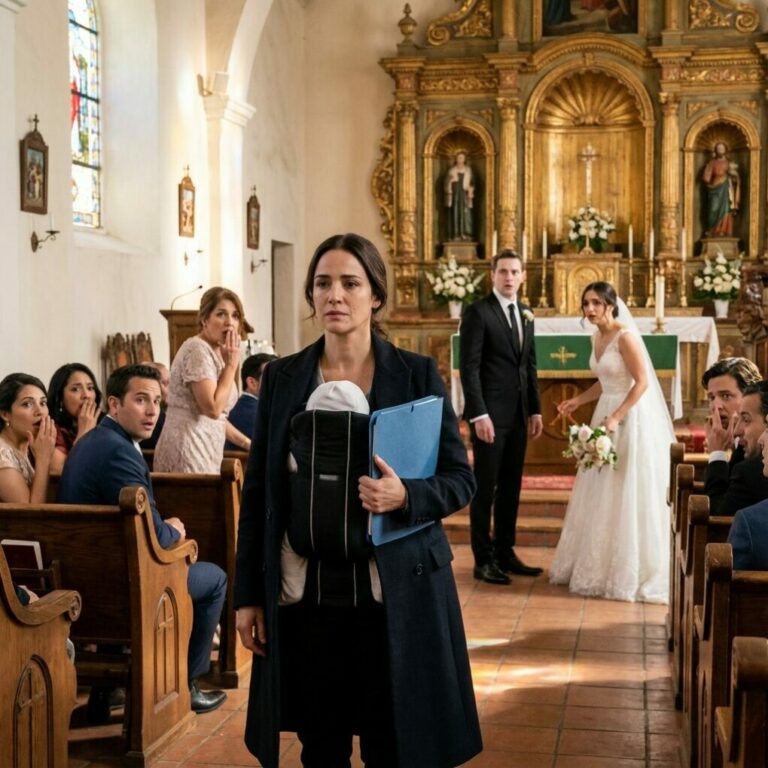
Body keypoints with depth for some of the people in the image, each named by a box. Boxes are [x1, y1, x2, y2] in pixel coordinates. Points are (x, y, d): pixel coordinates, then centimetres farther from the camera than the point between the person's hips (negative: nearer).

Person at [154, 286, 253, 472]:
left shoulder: (215, 352, 19)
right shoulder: (198, 350, -9)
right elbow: (213, 408, -19)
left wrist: (247, 443, 19)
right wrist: (232, 363, -12)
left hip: (204, 453, 9)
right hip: (188, 451, -9)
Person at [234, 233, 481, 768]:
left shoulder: (418, 374, -1)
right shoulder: (283, 378, 4)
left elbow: (461, 479, 1)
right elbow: (258, 491, 7)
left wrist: (405, 496, -20)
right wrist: (249, 595, 5)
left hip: (397, 594, -1)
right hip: (305, 595, 2)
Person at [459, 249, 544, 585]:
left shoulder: (526, 314, 14)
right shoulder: (477, 312, -8)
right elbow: (469, 367, -13)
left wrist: (535, 410, 12)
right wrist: (479, 414, -19)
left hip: (519, 415, 7)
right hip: (490, 415, -7)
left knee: (511, 487, 12)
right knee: (485, 488, 1)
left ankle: (505, 553, 21)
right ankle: (483, 560, 9)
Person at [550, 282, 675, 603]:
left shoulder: (625, 337, -16)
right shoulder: (597, 338, 10)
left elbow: (642, 382, -20)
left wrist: (616, 418, -25)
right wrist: (577, 400, 11)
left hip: (631, 419, -9)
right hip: (607, 415, 9)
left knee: (628, 496, -2)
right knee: (601, 495, 12)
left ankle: (631, 571, 8)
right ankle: (599, 564, 22)